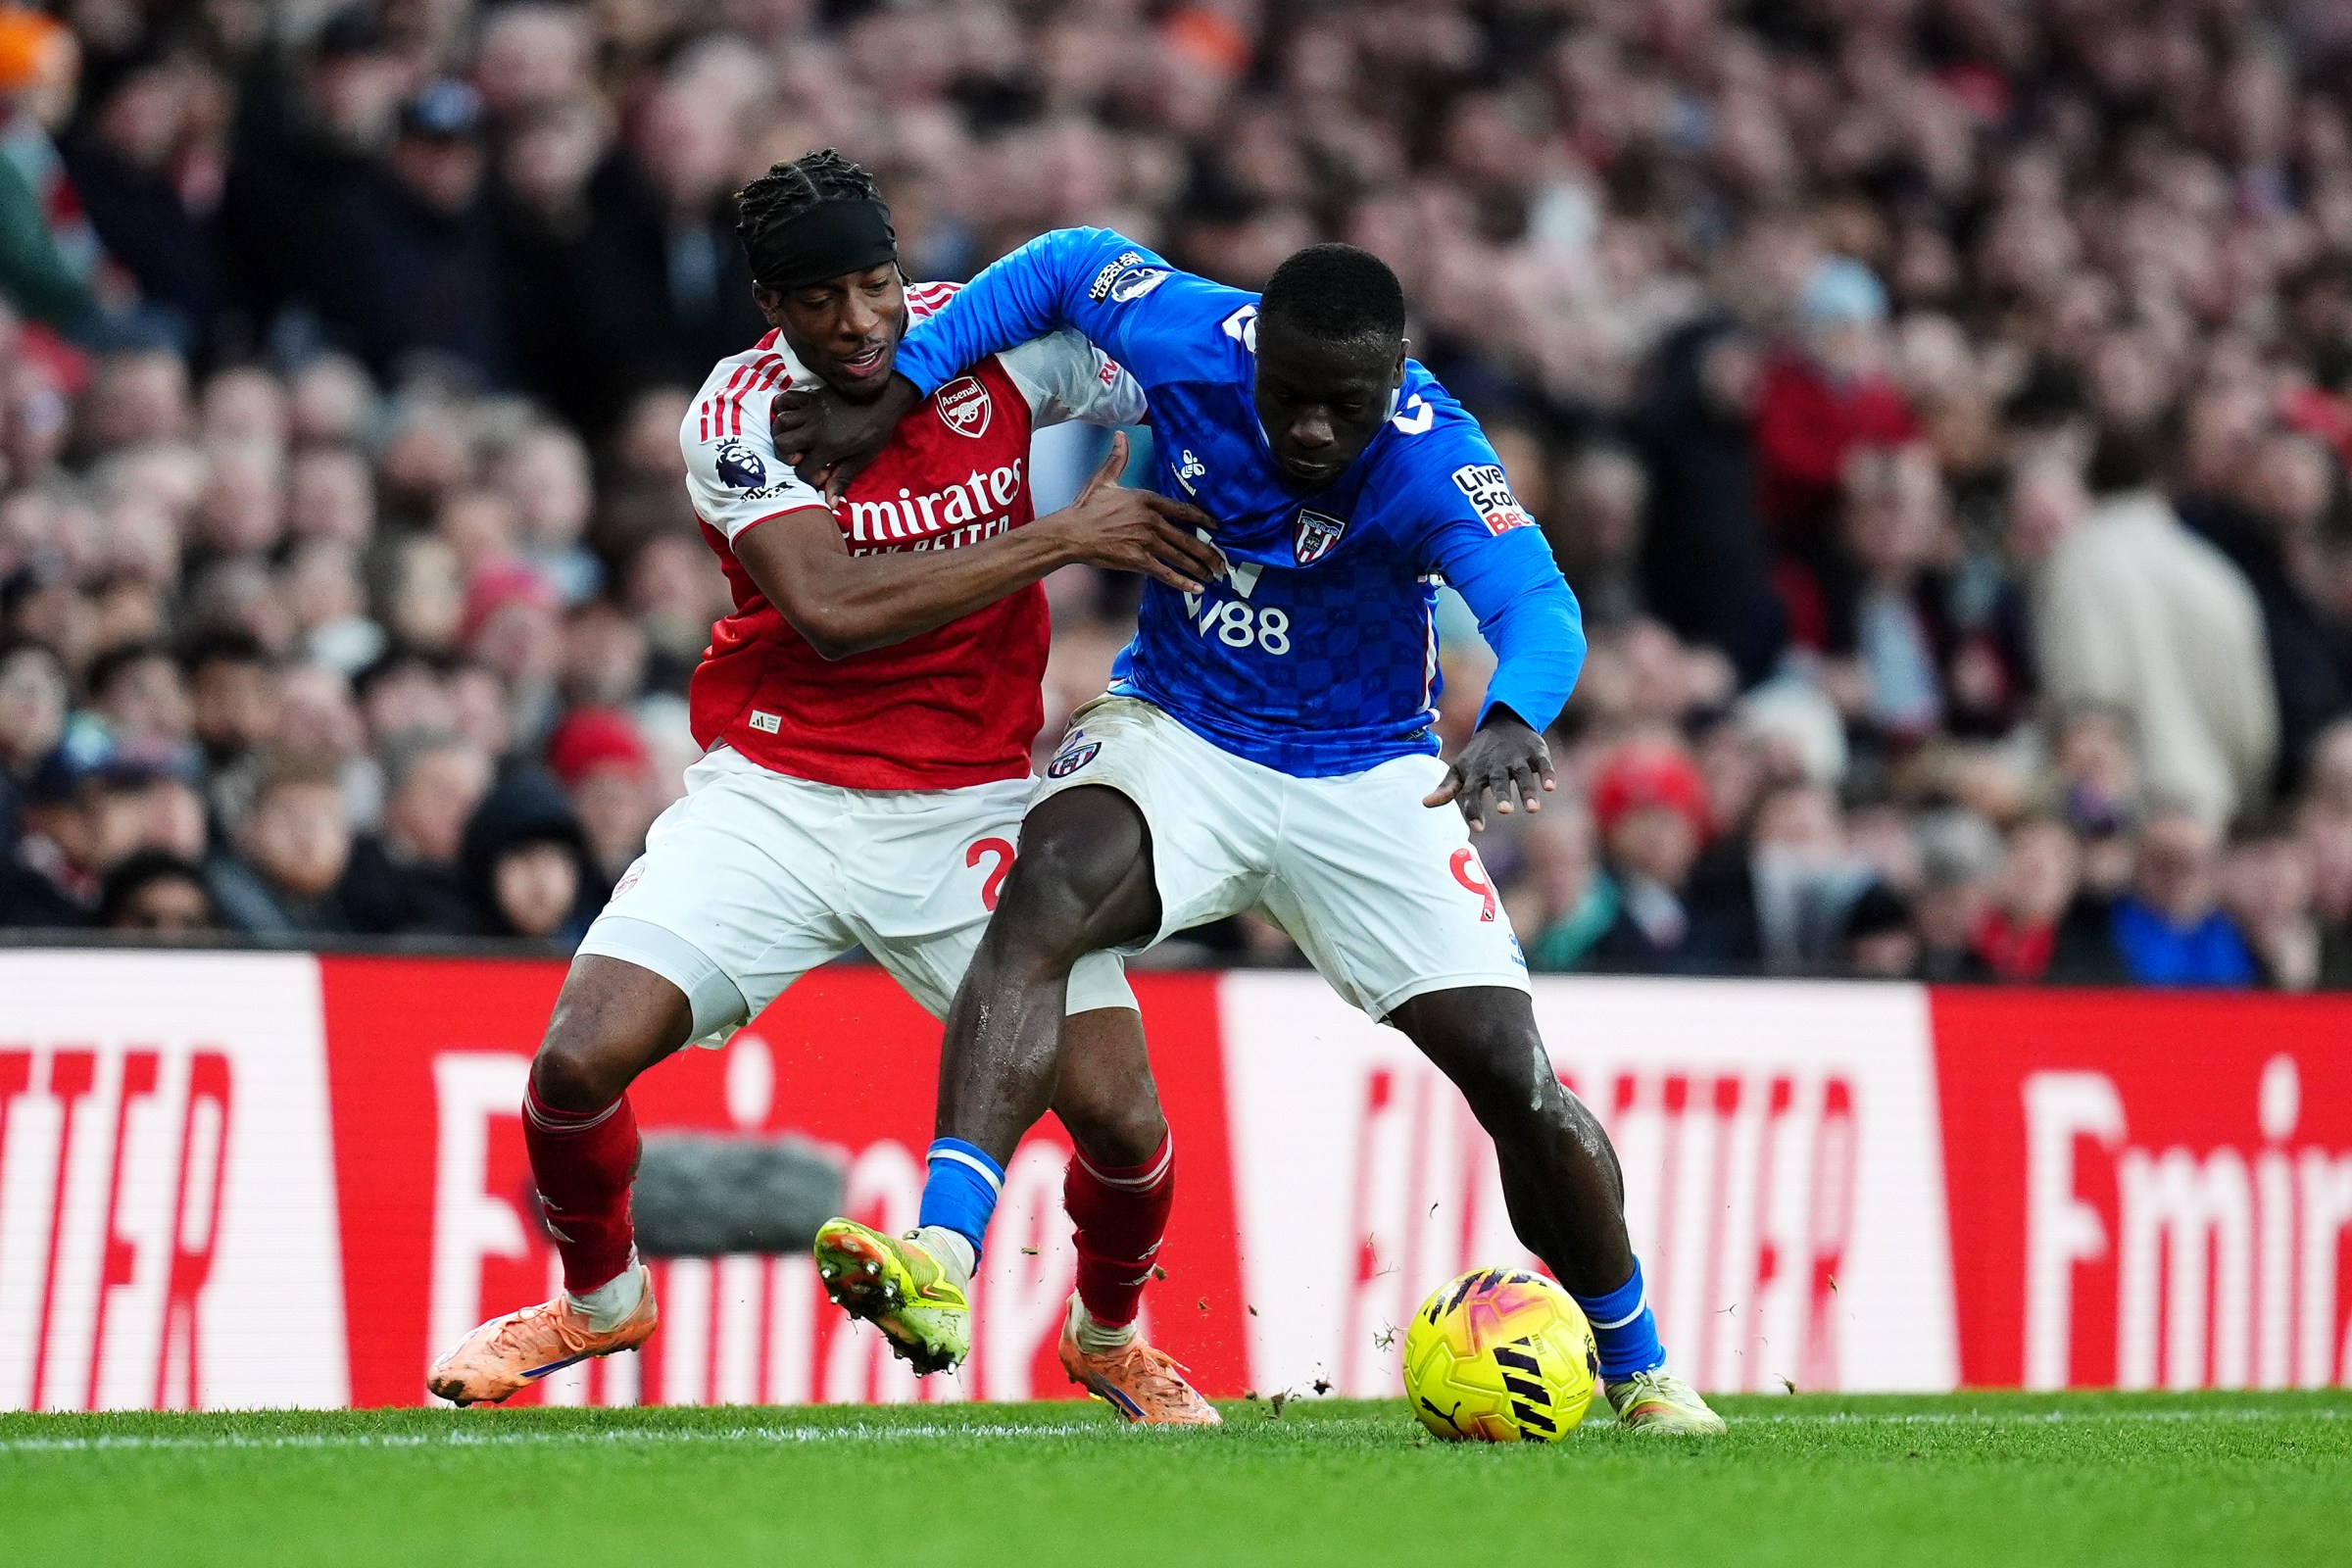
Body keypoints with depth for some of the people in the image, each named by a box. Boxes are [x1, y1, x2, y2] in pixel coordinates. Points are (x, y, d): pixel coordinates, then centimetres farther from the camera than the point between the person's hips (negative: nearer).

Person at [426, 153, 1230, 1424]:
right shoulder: (739, 414, -13)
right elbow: (829, 609, -26)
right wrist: (1063, 538, -26)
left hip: (970, 802, 1)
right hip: (775, 794, -1)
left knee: (1119, 1120, -10)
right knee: (580, 1060, -15)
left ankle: (1108, 1338, 24)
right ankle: (599, 1296, 18)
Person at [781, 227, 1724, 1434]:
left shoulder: (1430, 463, -26)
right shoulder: (1188, 339, -18)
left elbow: (1536, 604, -43)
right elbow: (1065, 263, 2)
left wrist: (1511, 722, -65)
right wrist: (895, 397, -4)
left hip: (1364, 778, -1)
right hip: (1175, 735, 1)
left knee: (1511, 1076, -7)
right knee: (1043, 894, -31)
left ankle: (1636, 1370, 20)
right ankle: (942, 1265, -44)